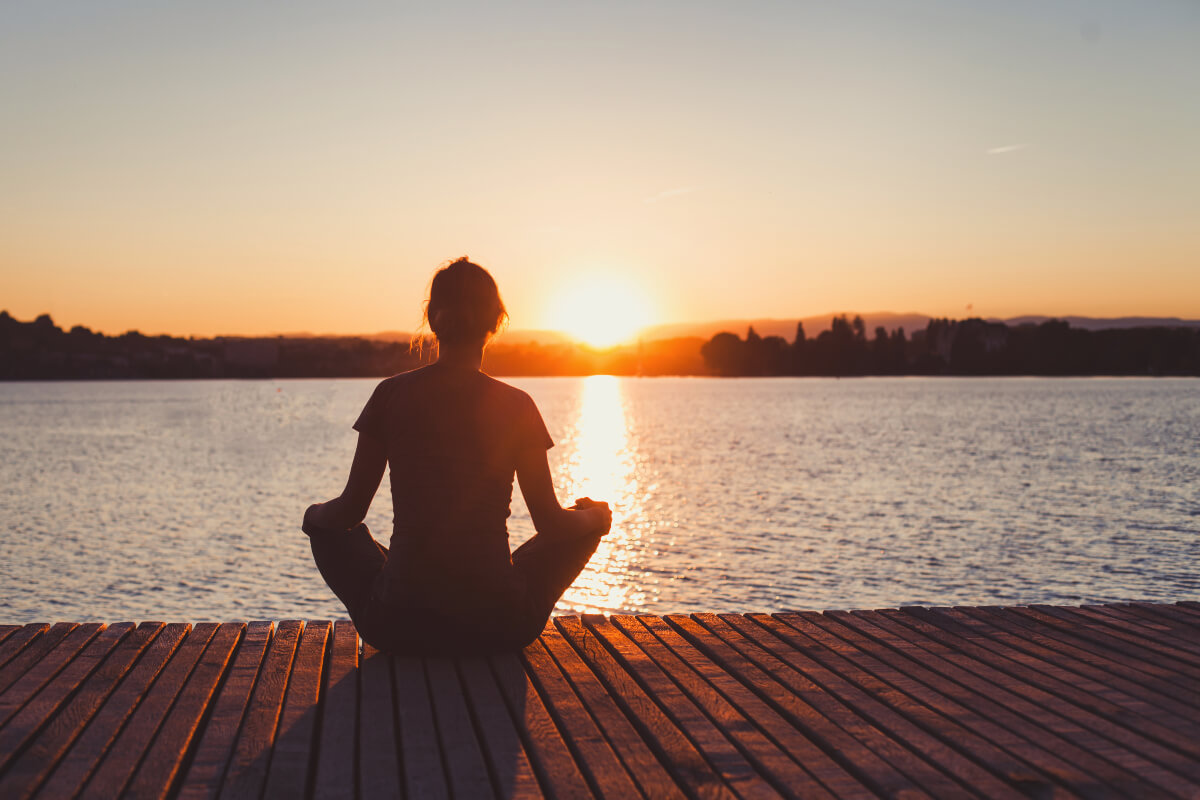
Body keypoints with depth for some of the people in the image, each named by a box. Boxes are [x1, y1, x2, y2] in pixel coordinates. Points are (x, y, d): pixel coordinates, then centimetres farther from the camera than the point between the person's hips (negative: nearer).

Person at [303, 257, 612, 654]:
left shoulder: (392, 394, -4)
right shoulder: (516, 406, -5)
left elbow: (350, 510, 2)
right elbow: (551, 524, 1)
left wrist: (314, 513, 26)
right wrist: (594, 516, 24)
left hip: (399, 627, 1)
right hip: (497, 628, 0)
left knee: (326, 525, 29)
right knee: (586, 524, 26)